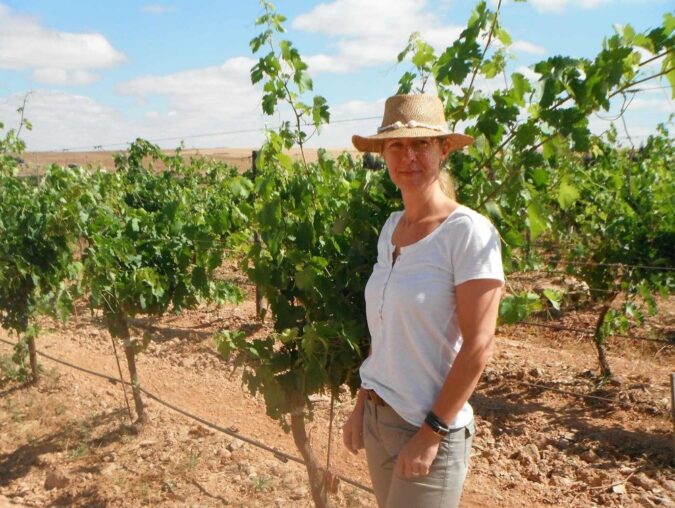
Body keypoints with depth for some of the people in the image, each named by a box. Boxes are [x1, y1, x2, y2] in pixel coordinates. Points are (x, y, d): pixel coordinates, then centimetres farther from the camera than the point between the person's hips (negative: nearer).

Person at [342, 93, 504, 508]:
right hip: (379, 419, 6)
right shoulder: (391, 227, 4)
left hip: (431, 430, -6)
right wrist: (362, 405, 10)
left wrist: (431, 434, -16)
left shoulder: (469, 232, -16)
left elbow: (478, 347, -17)